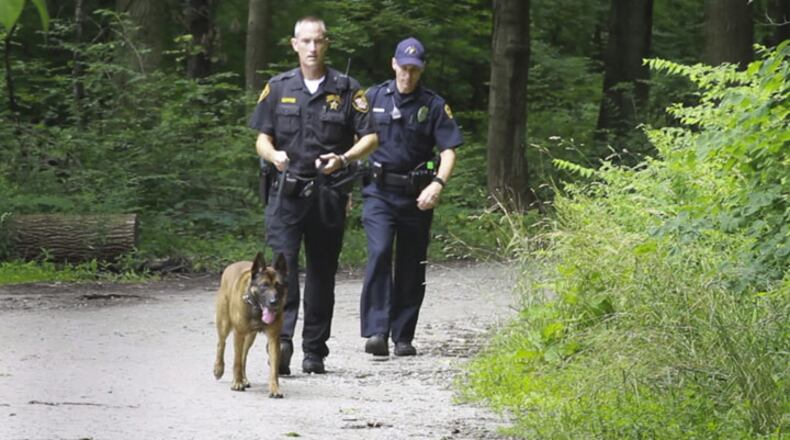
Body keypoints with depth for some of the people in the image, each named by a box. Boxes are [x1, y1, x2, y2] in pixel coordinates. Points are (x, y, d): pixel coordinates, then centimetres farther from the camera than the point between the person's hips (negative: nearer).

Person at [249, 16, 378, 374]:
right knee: (282, 263, -16)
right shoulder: (278, 88, 8)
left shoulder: (347, 90, 4)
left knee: (322, 271, 7)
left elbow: (369, 138, 2)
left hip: (328, 193, 0)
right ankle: (281, 339, -25)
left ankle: (314, 351, 14)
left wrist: (343, 159, -18)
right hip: (286, 192, 0)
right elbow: (262, 138, 10)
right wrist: (272, 154, -13)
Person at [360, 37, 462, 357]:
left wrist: (438, 184, -20)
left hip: (415, 197, 1)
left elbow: (449, 151, -3)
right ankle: (376, 331, -26)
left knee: (411, 268, 6)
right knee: (379, 254, -20)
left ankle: (403, 337, 17)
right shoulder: (373, 98, 6)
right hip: (379, 192, -1)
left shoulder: (434, 106, 2)